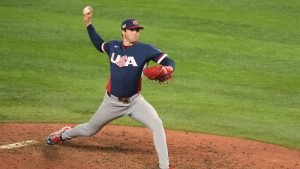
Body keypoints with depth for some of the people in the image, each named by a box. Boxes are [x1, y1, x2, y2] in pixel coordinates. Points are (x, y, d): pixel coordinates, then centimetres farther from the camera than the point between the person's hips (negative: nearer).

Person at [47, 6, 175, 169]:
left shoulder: (144, 49, -14)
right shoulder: (113, 46, -2)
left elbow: (169, 62, -19)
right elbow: (99, 44, 20)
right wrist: (88, 23, 12)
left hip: (134, 101, -2)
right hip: (112, 102, 2)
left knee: (157, 124, -26)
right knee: (89, 130, 19)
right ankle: (63, 135, 52)